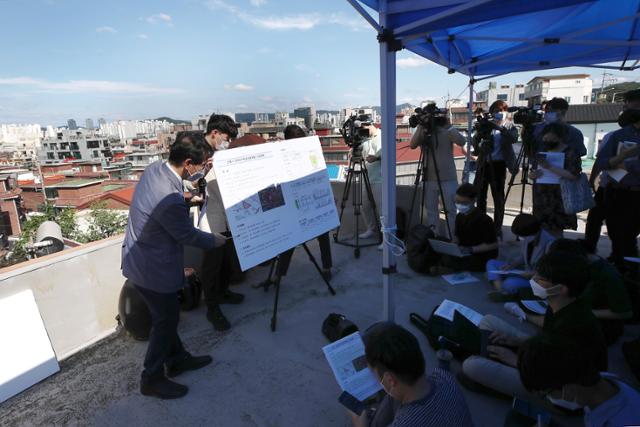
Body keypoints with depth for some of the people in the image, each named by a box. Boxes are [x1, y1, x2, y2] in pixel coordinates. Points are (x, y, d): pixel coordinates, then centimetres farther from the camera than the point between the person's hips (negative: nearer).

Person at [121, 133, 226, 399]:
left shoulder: (155, 168, -7)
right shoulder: (171, 201, -33)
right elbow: (187, 235, -17)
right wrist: (214, 240, -1)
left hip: (138, 258, 9)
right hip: (152, 268, -9)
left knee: (166, 314, 22)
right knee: (166, 319, 10)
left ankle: (177, 359, 41)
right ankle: (152, 379, 28)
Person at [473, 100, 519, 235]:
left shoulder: (509, 126, 4)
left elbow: (513, 138, -17)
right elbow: (475, 144, 9)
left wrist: (500, 128, -26)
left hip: (498, 165, -3)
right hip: (484, 164, 3)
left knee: (498, 197, 1)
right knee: (479, 195, 8)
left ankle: (497, 228, 12)